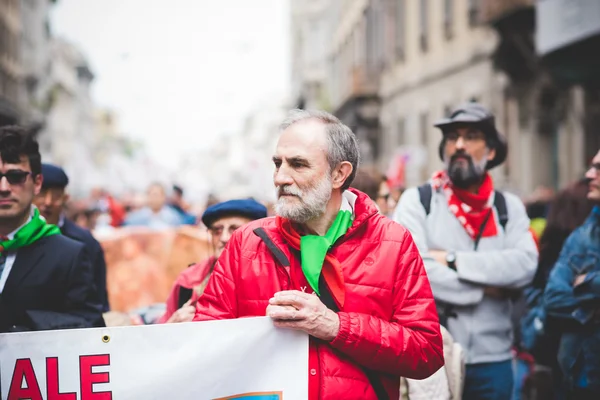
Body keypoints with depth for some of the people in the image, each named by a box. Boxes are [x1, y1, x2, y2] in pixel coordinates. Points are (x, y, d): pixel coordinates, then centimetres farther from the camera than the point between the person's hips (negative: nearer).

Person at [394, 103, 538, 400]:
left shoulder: (509, 207, 8)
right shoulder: (417, 201, 0)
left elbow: (525, 264, -9)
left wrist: (454, 261, -14)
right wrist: (485, 288, -8)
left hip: (493, 359, 3)